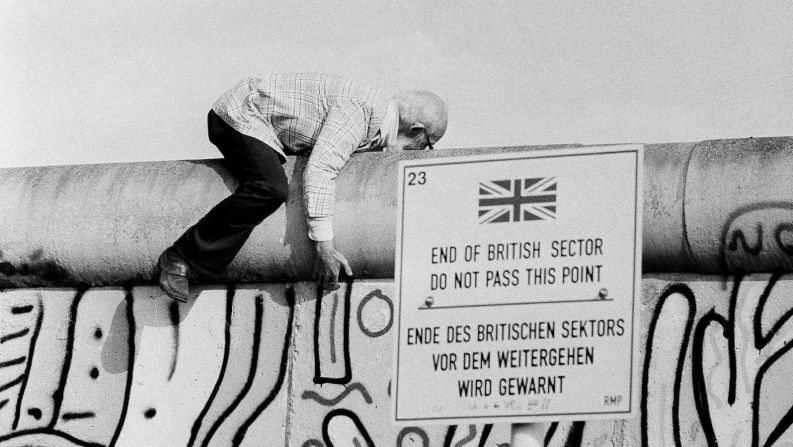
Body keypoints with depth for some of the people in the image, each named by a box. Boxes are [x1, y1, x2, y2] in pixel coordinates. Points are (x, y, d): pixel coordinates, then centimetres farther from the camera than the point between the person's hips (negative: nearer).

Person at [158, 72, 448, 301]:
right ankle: (180, 259, -27)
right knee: (269, 189, -30)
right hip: (239, 114, -11)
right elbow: (319, 171, -37)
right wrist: (323, 245, -38)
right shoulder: (358, 112, -27)